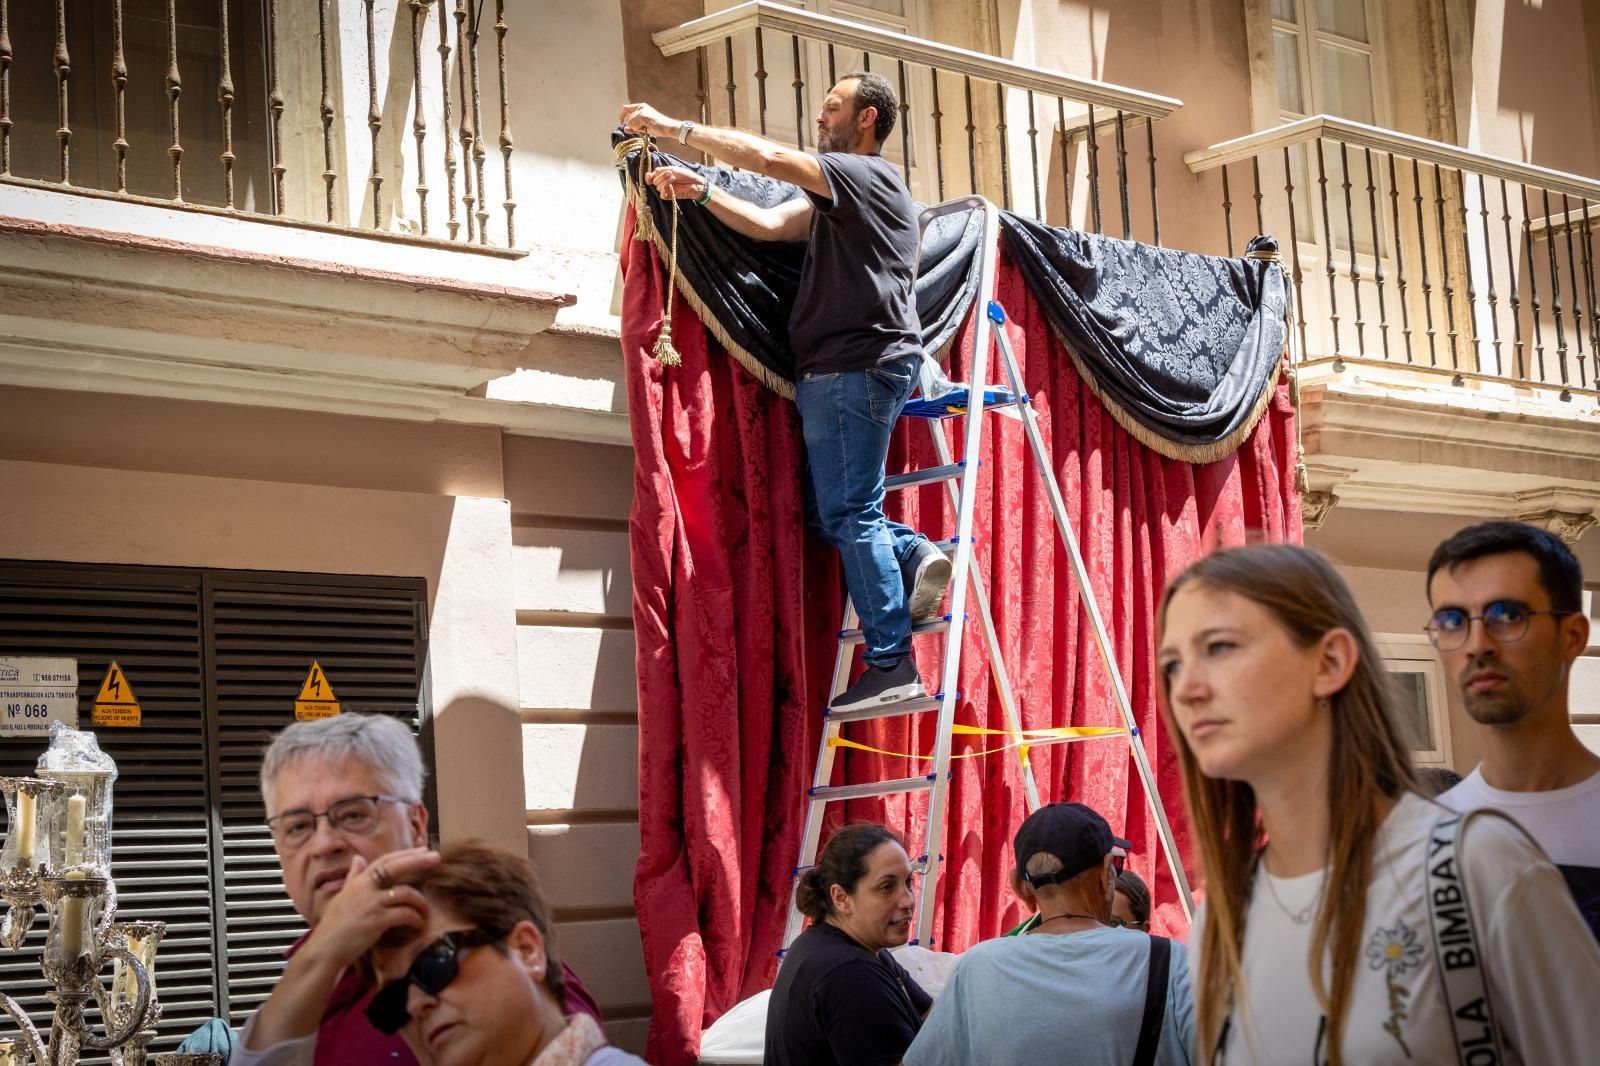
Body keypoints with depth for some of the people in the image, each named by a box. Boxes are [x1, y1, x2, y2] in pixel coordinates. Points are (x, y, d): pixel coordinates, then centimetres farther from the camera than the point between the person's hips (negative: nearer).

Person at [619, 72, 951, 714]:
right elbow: (769, 224, 17)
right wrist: (702, 191, 4)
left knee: (849, 512, -12)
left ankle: (891, 667, -14)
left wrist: (674, 128, -11)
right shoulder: (837, 195, 25)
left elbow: (769, 158, -15)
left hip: (858, 367, -10)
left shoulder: (870, 175, -5)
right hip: (838, 371, 10)